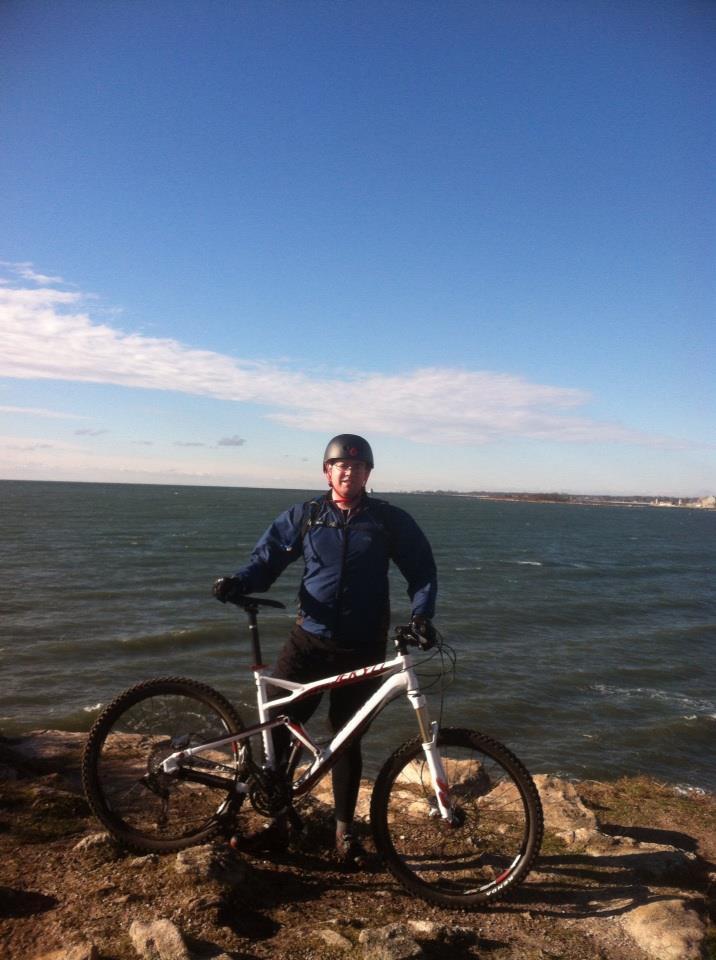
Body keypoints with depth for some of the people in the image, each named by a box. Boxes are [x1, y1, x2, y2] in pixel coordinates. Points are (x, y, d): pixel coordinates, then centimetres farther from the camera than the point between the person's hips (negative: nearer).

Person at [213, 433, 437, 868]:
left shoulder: (390, 519, 1)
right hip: (309, 640, 1)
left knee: (349, 739, 10)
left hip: (362, 649, -1)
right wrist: (237, 583, -17)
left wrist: (421, 615, -13)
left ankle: (345, 831, 28)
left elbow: (422, 570, 3)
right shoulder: (303, 516, 3)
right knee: (274, 723, -2)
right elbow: (268, 558, 3)